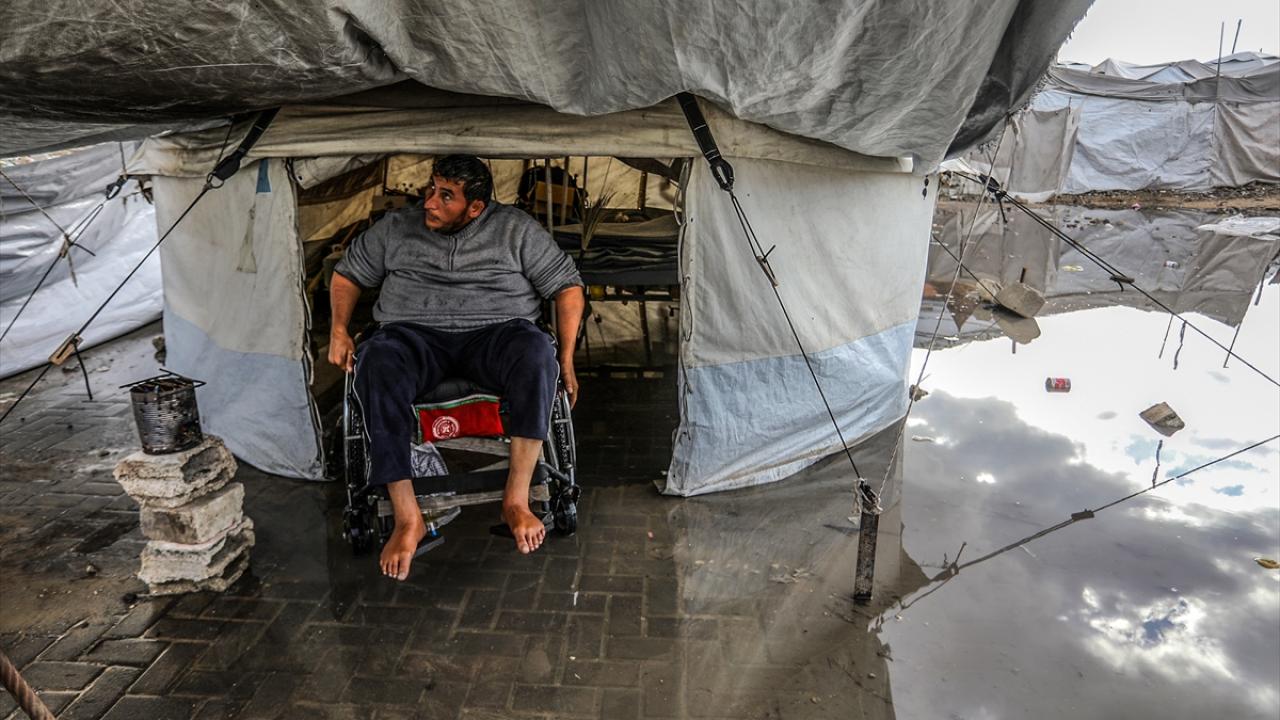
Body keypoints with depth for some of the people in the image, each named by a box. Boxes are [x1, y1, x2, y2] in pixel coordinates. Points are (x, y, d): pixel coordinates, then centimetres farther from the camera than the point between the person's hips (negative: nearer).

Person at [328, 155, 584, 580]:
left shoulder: (515, 229, 6)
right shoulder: (396, 227, 12)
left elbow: (567, 286, 7)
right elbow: (348, 273, 23)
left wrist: (566, 360, -2)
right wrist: (339, 330, 6)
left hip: (495, 333, -1)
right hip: (414, 335, 2)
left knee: (536, 353, -37)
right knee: (376, 364, -35)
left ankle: (517, 501, -30)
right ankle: (407, 517, -31)